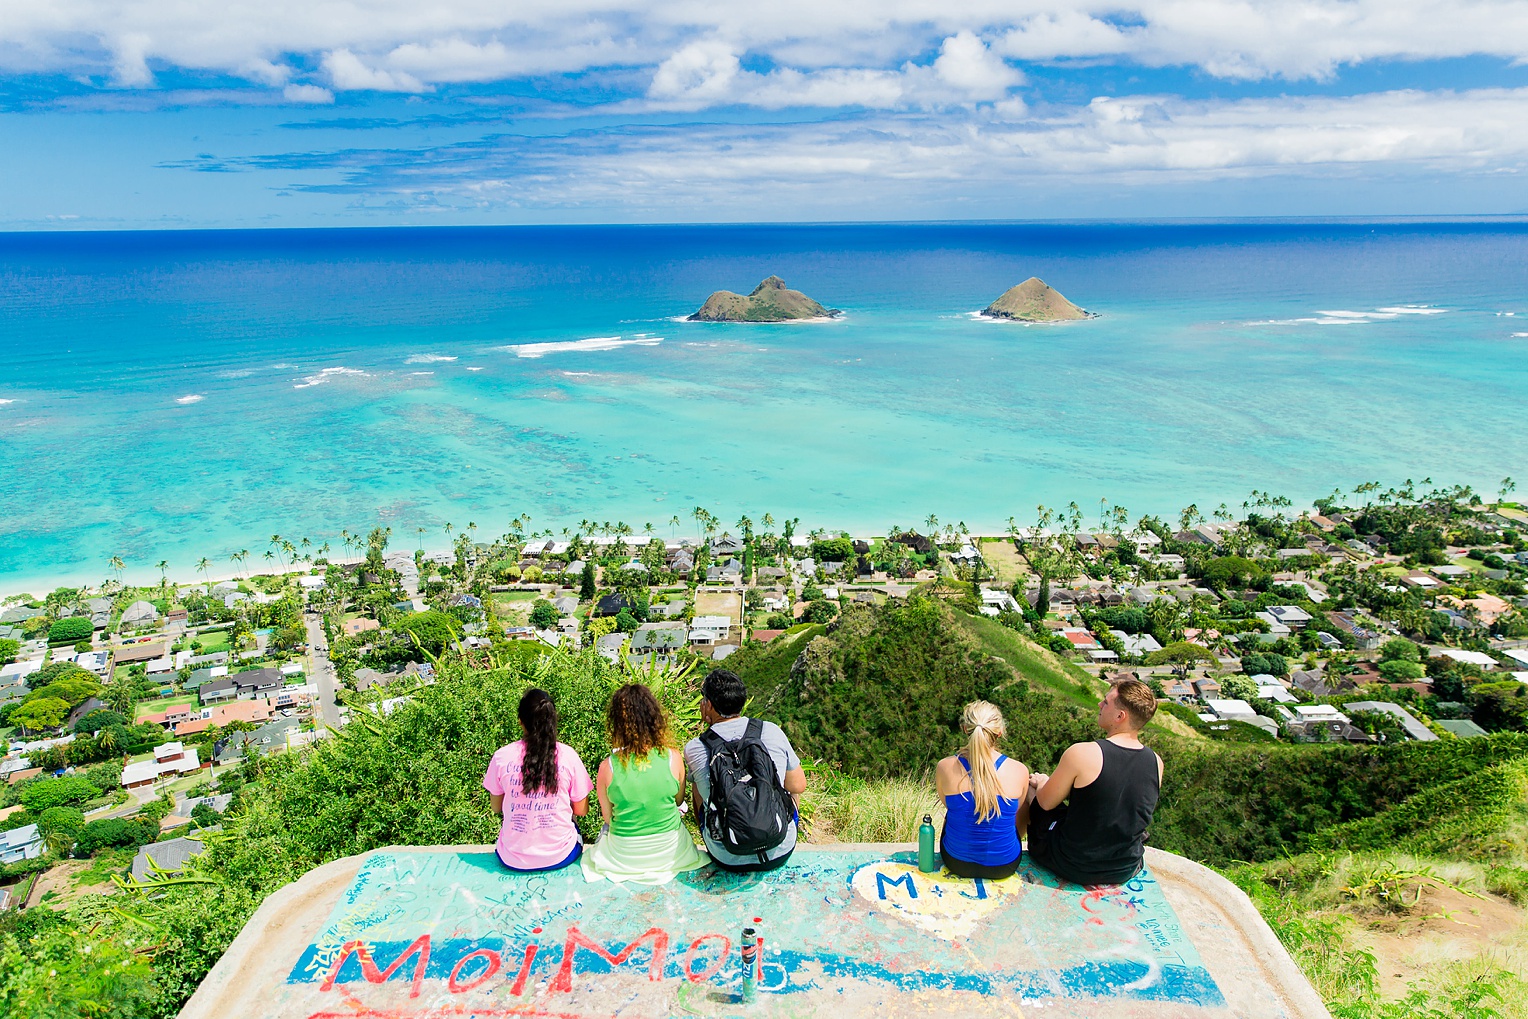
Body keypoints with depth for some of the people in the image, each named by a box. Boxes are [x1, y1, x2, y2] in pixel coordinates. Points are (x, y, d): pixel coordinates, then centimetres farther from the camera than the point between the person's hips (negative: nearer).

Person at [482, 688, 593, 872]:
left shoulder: (501, 756, -10)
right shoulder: (568, 755, -12)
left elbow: (496, 808, 4)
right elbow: (581, 810, -2)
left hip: (513, 860, 0)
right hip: (560, 858, 0)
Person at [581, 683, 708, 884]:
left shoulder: (608, 767, -20)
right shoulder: (673, 758, -18)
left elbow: (608, 817, -5)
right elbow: (679, 800, 0)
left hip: (623, 857, 0)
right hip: (669, 851, 0)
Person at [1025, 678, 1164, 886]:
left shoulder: (1081, 754, -26)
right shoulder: (1156, 763, -9)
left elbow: (1046, 802, -12)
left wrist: (1042, 783, 13)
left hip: (1074, 867, -5)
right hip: (1126, 872, 5)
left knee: (1032, 789, 15)